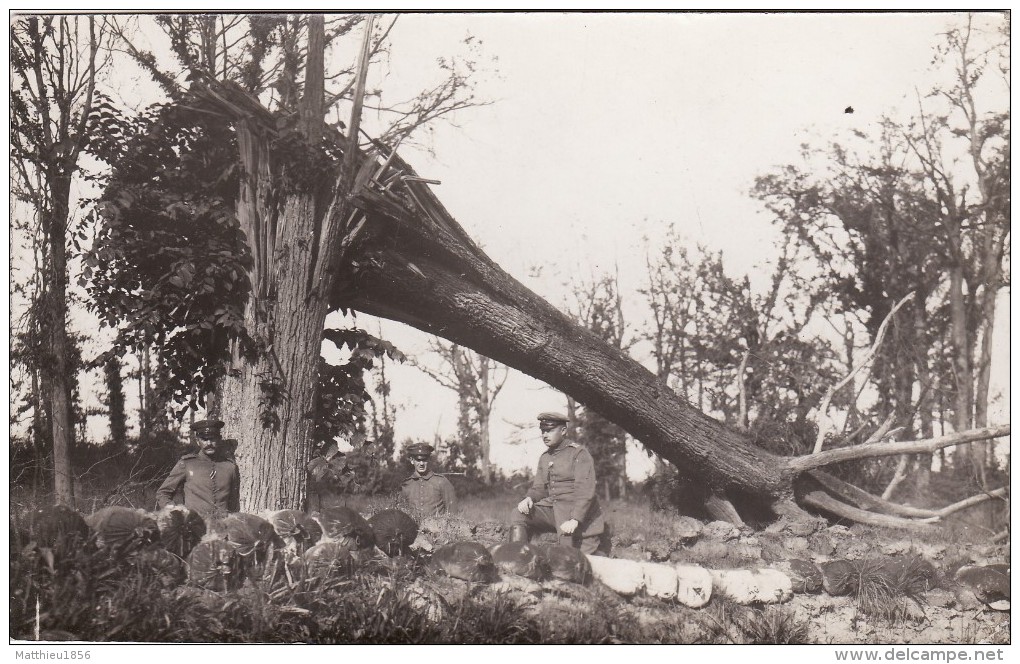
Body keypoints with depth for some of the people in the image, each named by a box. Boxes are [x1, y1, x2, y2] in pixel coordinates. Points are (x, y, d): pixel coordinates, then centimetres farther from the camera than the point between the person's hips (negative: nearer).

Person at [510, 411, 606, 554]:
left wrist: (575, 520, -29)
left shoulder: (579, 454, -9)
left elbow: (585, 492, -18)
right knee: (518, 515, -14)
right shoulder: (544, 457, 15)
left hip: (579, 516, -6)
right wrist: (529, 498, -10)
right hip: (553, 509, 6)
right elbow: (539, 488, 15)